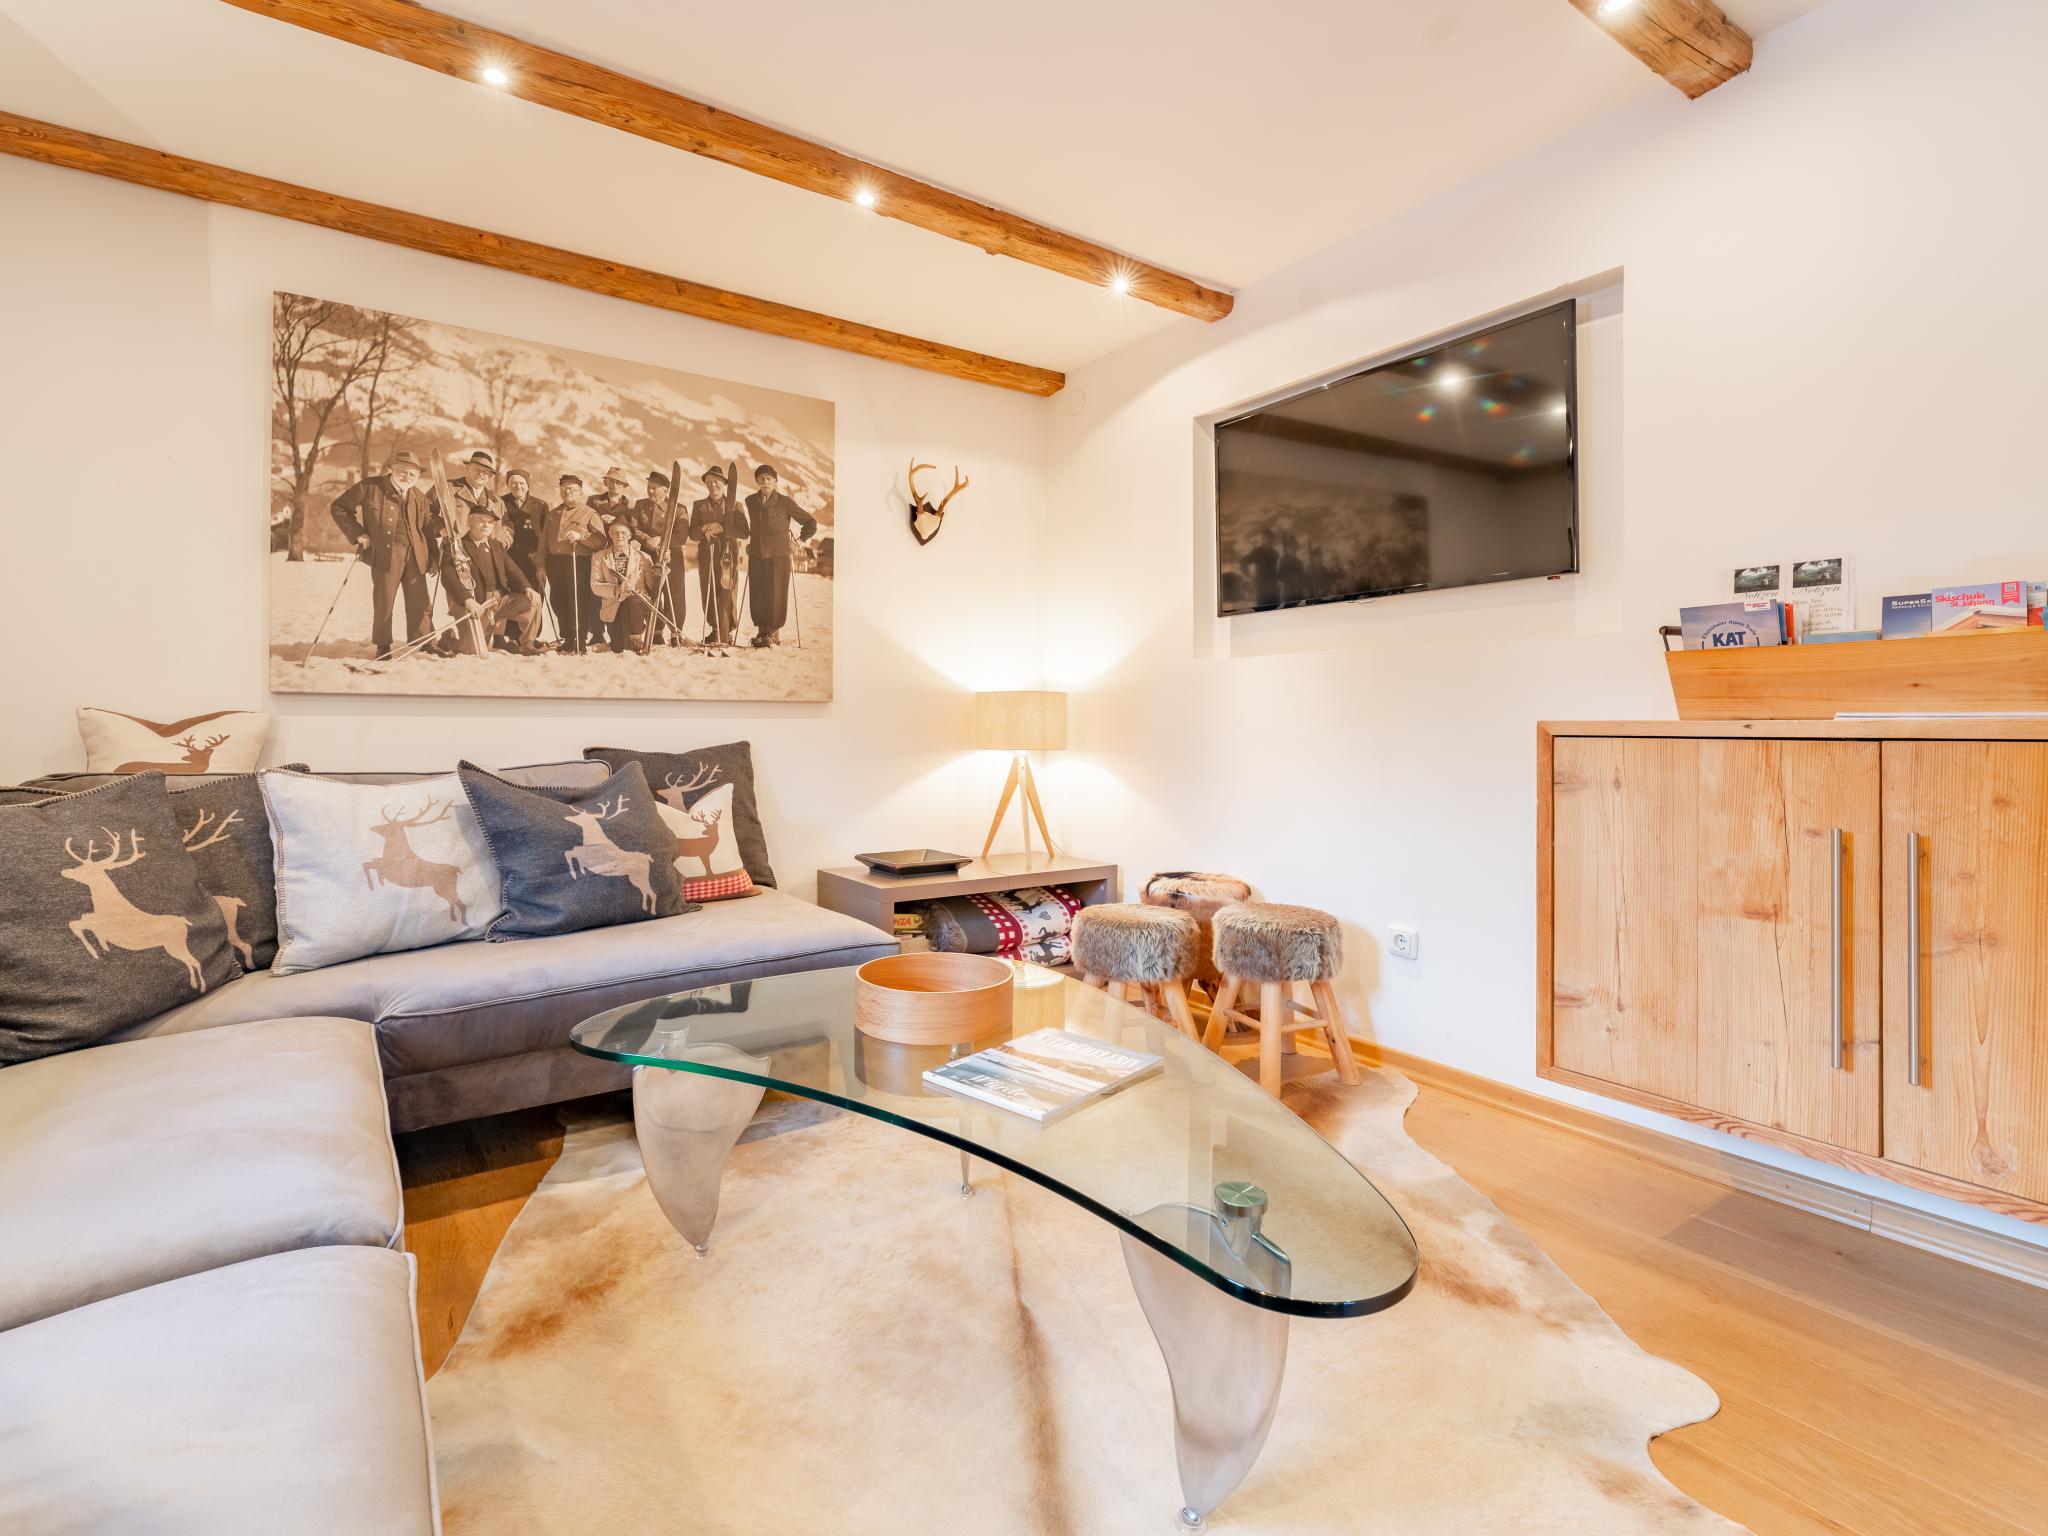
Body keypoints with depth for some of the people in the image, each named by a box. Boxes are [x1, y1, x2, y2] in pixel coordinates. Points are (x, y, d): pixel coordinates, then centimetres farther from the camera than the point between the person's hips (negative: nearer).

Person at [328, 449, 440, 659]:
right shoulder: (370, 487, 0)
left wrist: (434, 555, 9)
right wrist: (357, 533, -4)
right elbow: (338, 507, 5)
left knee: (420, 602, 4)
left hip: (415, 555, 3)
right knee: (383, 601, 3)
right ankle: (382, 645, 15)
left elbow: (428, 525, 16)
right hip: (384, 552, -3)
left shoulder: (418, 496, 12)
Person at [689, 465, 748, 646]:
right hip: (706, 556, 2)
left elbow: (743, 532, -4)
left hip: (728, 556, -2)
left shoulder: (734, 505, 8)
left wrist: (721, 528, -15)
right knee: (708, 595, 2)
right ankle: (713, 632, 13)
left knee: (726, 595, -9)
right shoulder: (699, 506, 14)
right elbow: (692, 534, 7)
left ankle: (726, 636, -10)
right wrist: (704, 528, -13)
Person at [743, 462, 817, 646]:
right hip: (756, 556, 4)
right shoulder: (751, 501, 9)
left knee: (776, 595, -2)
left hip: (778, 557, -4)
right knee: (757, 595, 3)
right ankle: (761, 630, 15)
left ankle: (774, 633, 8)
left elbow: (810, 523, 3)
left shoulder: (785, 502, -4)